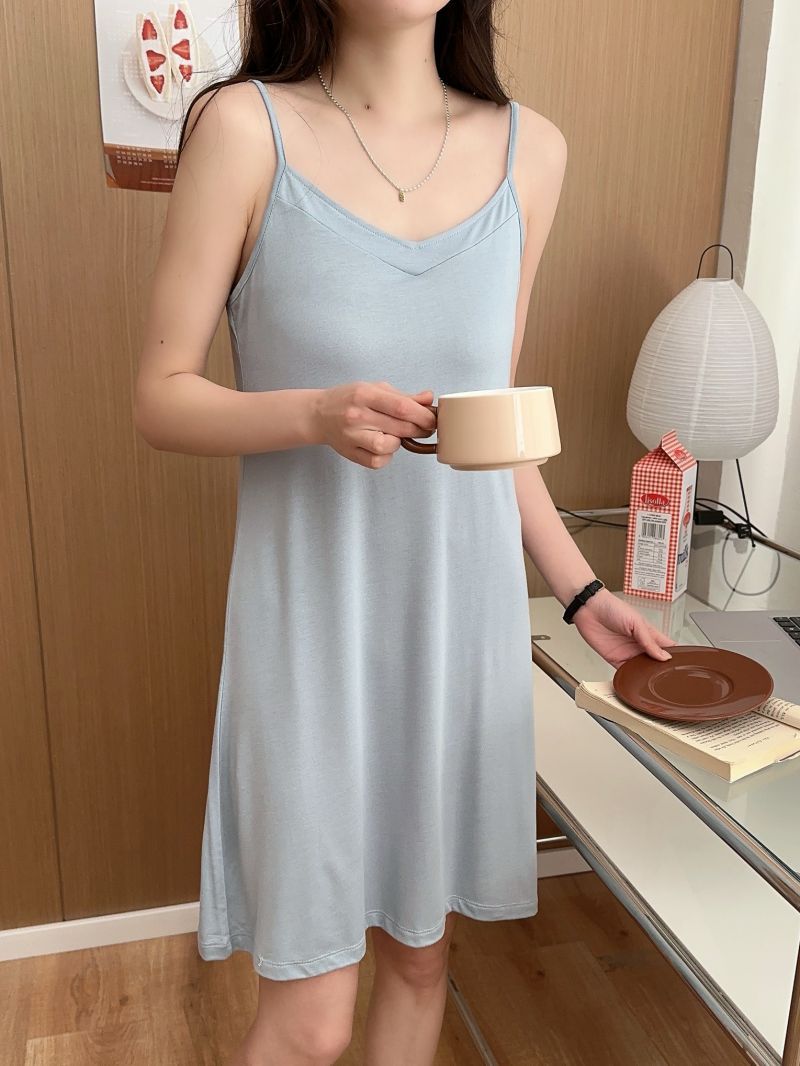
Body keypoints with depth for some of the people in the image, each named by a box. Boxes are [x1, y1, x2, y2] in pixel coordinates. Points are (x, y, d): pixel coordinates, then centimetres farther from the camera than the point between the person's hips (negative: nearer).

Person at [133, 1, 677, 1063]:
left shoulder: (530, 150, 4)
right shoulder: (245, 127, -7)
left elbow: (493, 412, 10)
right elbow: (161, 397, -5)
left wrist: (580, 589, 8)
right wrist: (319, 415, -24)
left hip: (464, 610, 4)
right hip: (316, 621, -3)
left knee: (422, 951, 19)